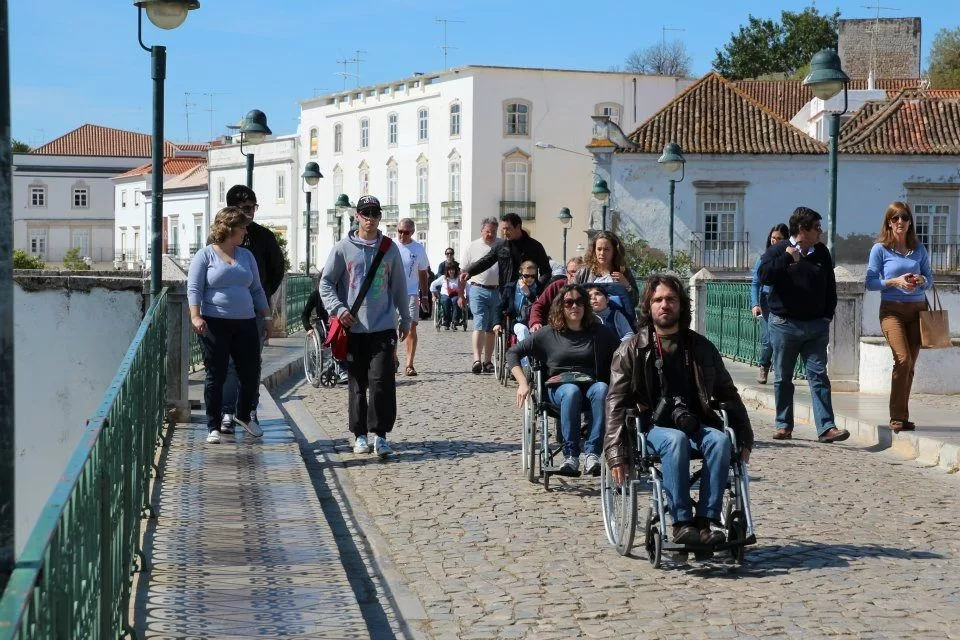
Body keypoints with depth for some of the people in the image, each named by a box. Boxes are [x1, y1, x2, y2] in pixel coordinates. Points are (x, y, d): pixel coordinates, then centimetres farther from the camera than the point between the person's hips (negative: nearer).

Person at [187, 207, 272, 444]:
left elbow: (257, 289, 21)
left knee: (251, 373, 5)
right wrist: (195, 316, -19)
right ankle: (213, 427, 7)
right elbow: (194, 288, -7)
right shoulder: (205, 255, 0)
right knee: (215, 376, -2)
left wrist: (266, 315, 16)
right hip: (215, 324, -5)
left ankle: (243, 415, 30)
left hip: (245, 324, 5)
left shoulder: (246, 256, 16)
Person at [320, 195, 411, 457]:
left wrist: (405, 319, 16)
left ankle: (380, 435, -3)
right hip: (354, 328, 0)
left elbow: (399, 286, 15)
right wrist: (338, 309, -11)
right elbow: (326, 282, 3)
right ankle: (360, 435, 15)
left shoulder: (390, 248, 8)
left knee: (382, 381, -10)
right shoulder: (343, 248, 2)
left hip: (383, 327, 0)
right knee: (357, 384, 6)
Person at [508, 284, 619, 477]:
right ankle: (570, 457, -38)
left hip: (592, 385, 1)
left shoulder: (599, 332, 13)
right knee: (572, 391, -37)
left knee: (602, 389, -35)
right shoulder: (549, 334, 10)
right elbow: (513, 352, 10)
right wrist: (523, 383, -2)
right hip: (559, 387, -1)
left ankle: (592, 454, -41)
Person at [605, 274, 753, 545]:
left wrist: (744, 438, 12)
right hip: (653, 426, -3)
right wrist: (617, 454, -12)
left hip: (696, 423, 3)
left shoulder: (701, 347, 14)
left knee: (720, 440, -30)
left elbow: (727, 394, 21)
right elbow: (616, 403, -1)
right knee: (676, 440, -36)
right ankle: (681, 522, -35)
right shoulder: (631, 350, 5)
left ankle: (708, 519, -32)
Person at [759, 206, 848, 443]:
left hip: (816, 326, 3)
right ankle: (784, 425, 17)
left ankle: (826, 428, -9)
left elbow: (830, 286, 19)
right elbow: (764, 276, -19)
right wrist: (788, 258, -24)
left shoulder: (821, 252, 11)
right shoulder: (778, 250, -2)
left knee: (819, 376, -4)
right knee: (783, 378, 6)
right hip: (784, 324, -3)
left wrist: (828, 315, 13)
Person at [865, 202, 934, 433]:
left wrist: (921, 280, -8)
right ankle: (898, 417, -12)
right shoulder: (880, 249, 0)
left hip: (917, 309, 4)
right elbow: (870, 282, -1)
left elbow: (930, 278, 15)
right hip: (893, 310, -4)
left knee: (910, 364, 5)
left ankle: (902, 416, 13)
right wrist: (895, 281, -15)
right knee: (903, 359, -18)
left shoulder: (919, 249, 9)